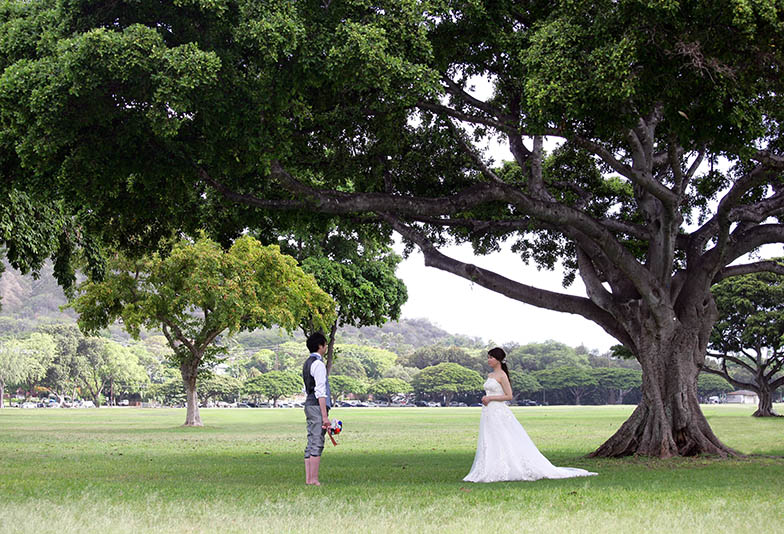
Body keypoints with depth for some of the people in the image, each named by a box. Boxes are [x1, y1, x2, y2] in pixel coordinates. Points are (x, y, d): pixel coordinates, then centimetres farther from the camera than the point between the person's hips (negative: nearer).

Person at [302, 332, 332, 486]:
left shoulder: (307, 363, 17)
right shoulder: (318, 364, -12)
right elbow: (320, 392, -17)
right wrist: (325, 416, -18)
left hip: (309, 404, 10)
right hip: (317, 406, -10)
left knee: (311, 444, 9)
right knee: (317, 443, -9)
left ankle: (308, 479, 8)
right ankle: (314, 479, -10)